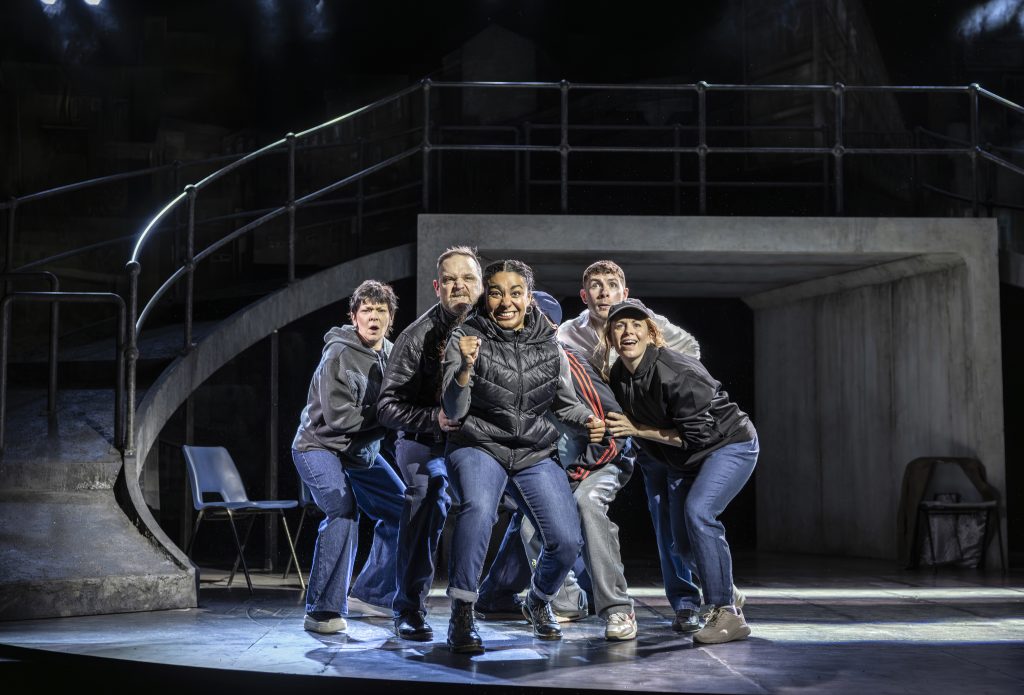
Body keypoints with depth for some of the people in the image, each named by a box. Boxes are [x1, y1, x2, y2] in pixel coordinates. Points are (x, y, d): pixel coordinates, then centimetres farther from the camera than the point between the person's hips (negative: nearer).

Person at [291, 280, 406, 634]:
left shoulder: (391, 354, 2)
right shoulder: (339, 354, -21)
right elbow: (340, 416, -26)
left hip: (362, 453, 8)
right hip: (319, 446, -8)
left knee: (401, 509, 10)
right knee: (343, 511, -28)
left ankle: (371, 594, 23)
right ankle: (323, 610, -21)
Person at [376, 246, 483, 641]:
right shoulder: (418, 337, -13)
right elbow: (388, 407, -13)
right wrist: (434, 418, -28)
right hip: (426, 444, -4)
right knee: (429, 495, -27)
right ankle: (410, 610, -16)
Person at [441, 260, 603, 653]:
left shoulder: (548, 344, 2)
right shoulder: (467, 338, -7)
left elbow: (565, 401, 16)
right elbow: (454, 411, -12)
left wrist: (587, 420, -5)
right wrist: (465, 368, -29)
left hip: (536, 454, 3)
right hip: (480, 447, -3)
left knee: (568, 541, -12)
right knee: (478, 507, -36)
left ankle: (537, 603, 23)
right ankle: (461, 615, -23)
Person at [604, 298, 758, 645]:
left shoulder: (679, 373, -30)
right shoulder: (617, 375, -6)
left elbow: (696, 435, -27)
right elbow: (624, 421, 13)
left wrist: (638, 430, -24)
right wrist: (608, 424, -8)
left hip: (730, 444, -8)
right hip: (683, 459, 8)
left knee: (697, 512, -27)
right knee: (680, 535, 7)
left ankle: (726, 613, -20)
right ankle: (724, 598, 30)